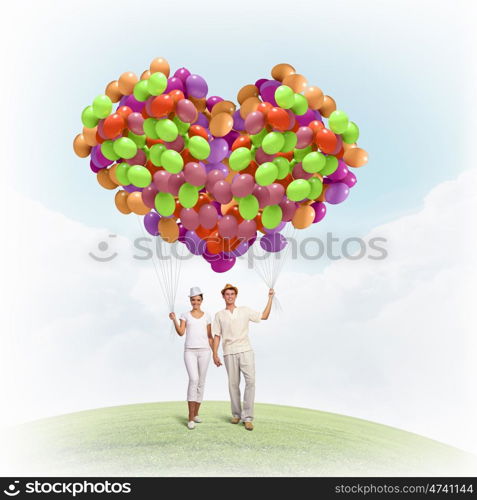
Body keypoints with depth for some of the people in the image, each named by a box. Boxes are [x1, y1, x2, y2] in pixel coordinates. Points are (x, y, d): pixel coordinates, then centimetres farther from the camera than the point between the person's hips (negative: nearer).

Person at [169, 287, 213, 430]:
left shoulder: (206, 316, 11)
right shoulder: (185, 315, 7)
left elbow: (210, 336, 12)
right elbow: (181, 333, -6)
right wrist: (174, 320, -20)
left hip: (204, 351, 2)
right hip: (190, 351, -2)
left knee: (201, 383, 6)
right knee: (193, 380, -19)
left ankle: (196, 413, 23)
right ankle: (190, 418, -15)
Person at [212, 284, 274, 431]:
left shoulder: (245, 310, 8)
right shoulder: (219, 315, 8)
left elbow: (264, 316, 10)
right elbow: (217, 336, 6)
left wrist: (270, 298, 4)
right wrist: (215, 355, -1)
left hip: (246, 351, 0)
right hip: (229, 353, 0)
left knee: (250, 381, -11)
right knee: (233, 384, 5)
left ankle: (247, 417, -6)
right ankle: (236, 414, 23)